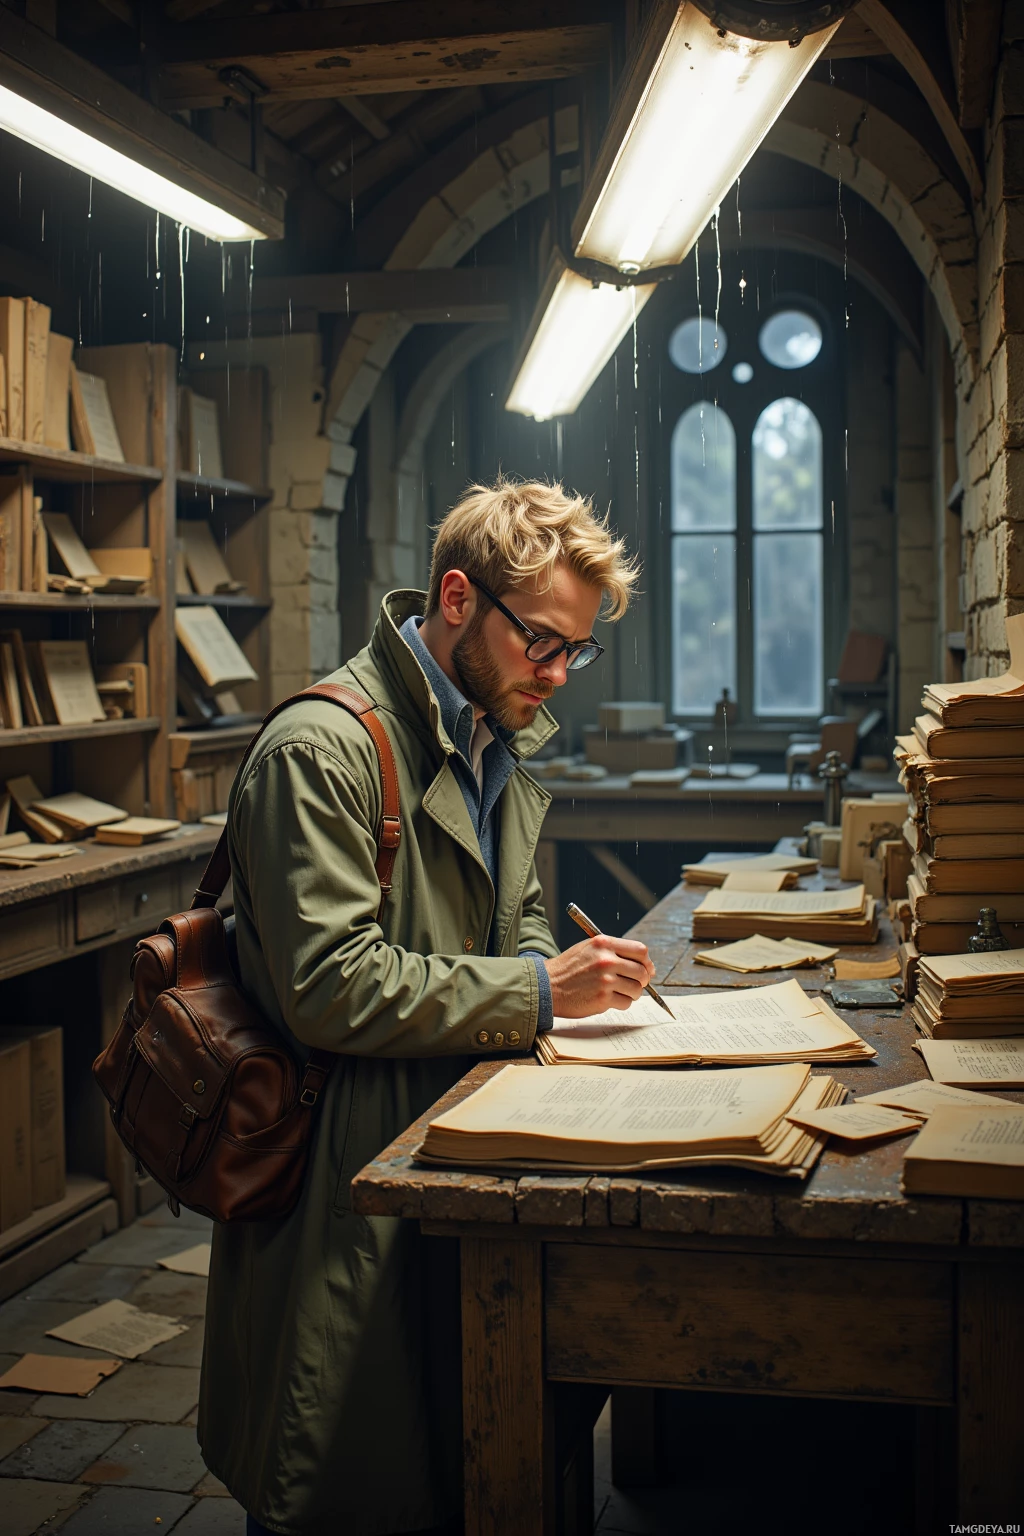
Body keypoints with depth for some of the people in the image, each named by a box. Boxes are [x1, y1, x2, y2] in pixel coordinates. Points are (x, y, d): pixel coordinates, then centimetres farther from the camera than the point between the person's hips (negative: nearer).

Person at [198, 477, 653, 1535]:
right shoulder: (319, 750, -19)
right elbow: (333, 990, -23)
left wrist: (562, 969, 0)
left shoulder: (501, 742, 11)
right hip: (343, 1179, -8)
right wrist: (537, 991, -21)